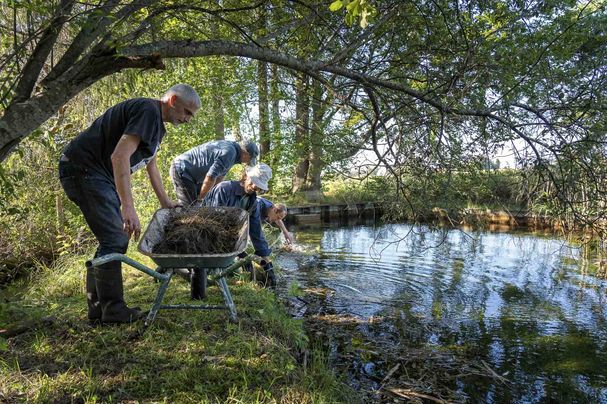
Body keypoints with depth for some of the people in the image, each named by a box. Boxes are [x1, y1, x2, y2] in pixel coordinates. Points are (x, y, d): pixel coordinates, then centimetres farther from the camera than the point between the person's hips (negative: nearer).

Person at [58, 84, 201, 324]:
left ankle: (97, 308, 18)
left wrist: (165, 202, 22)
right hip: (83, 168, -11)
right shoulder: (147, 111, -18)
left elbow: (150, 164, 23)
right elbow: (119, 156, -29)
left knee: (112, 239, 10)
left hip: (96, 174, 11)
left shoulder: (157, 123, 14)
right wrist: (128, 207, -34)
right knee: (114, 240, -11)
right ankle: (112, 310, 0)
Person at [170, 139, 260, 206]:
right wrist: (201, 198, -13)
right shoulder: (229, 153, -25)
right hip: (182, 170, -10)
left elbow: (219, 176, 12)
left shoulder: (231, 147, 7)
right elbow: (210, 177, -27)